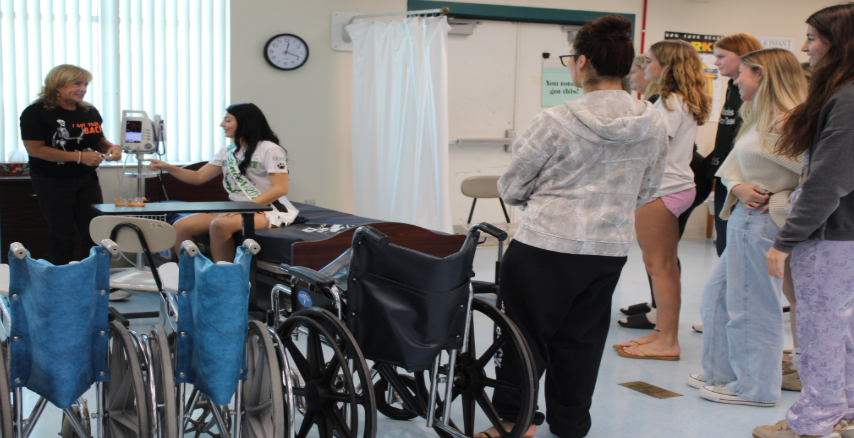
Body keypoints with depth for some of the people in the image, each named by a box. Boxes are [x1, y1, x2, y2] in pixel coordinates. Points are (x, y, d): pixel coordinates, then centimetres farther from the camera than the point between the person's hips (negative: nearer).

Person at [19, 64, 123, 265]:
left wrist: (111, 148, -7)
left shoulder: (90, 112, 7)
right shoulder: (36, 112, -10)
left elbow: (99, 141, 19)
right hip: (53, 181, -5)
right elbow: (35, 149, -18)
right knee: (61, 234, 5)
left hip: (87, 180, 5)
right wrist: (79, 156, -23)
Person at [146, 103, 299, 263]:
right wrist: (168, 167, 4)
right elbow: (199, 177, 20)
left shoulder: (269, 149, -6)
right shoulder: (227, 152, 19)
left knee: (220, 224, -36)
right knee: (181, 226, -9)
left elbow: (281, 188, -15)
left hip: (267, 210, -8)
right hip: (236, 210, 8)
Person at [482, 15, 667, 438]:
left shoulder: (556, 122, -16)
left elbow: (511, 187, -6)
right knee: (581, 339, 17)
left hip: (545, 247, -5)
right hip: (610, 249, 5)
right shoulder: (653, 124, -1)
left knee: (525, 332, 9)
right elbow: (645, 189, 11)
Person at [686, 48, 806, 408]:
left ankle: (755, 387, 17)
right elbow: (732, 166, 17)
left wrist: (781, 204, -18)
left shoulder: (785, 124, -19)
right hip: (743, 221, 10)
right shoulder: (757, 119, 15)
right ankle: (723, 372, 31)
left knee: (750, 306, 2)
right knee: (718, 297, 18)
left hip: (762, 224, -10)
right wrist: (739, 187, -4)